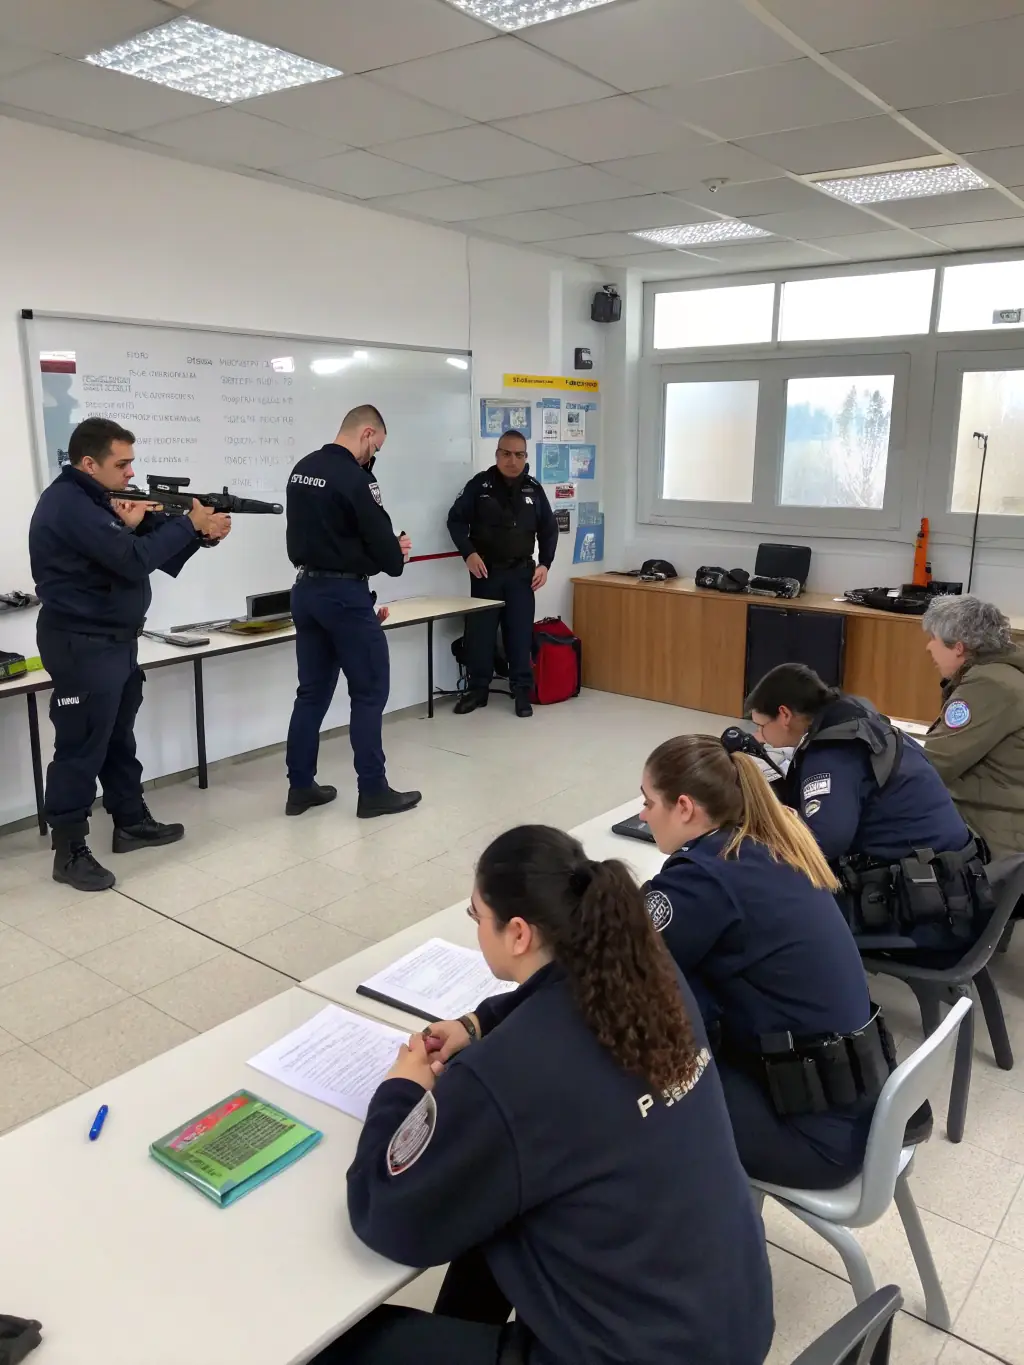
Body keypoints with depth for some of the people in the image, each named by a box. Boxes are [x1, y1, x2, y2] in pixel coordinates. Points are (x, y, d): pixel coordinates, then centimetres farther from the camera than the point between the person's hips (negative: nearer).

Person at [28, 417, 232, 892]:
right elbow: (133, 560, -27)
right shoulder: (69, 504, -19)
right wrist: (190, 523, -17)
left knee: (119, 738, 18)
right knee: (82, 748, -4)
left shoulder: (97, 499, 14)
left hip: (115, 639, 10)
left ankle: (131, 822, 30)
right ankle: (69, 851, 5)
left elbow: (150, 549, 11)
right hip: (82, 645, -10)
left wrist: (203, 534, -7)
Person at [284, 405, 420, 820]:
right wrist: (397, 557, 8)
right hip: (344, 595, -9)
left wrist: (384, 547, 12)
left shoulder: (302, 469, 11)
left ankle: (300, 787, 17)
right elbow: (380, 539, -14)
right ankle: (373, 792, 7)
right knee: (369, 691, 1)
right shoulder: (354, 478, -16)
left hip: (306, 590, 9)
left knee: (313, 691, 13)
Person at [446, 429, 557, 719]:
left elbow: (549, 529, 14)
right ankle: (477, 689, 16)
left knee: (521, 633, 1)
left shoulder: (534, 489, 5)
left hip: (522, 573, 1)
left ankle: (523, 691, 10)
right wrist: (469, 553, -14)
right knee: (479, 631, 3)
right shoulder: (479, 484, -2)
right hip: (485, 571, -1)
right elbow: (456, 519, -1)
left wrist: (544, 564, 2)